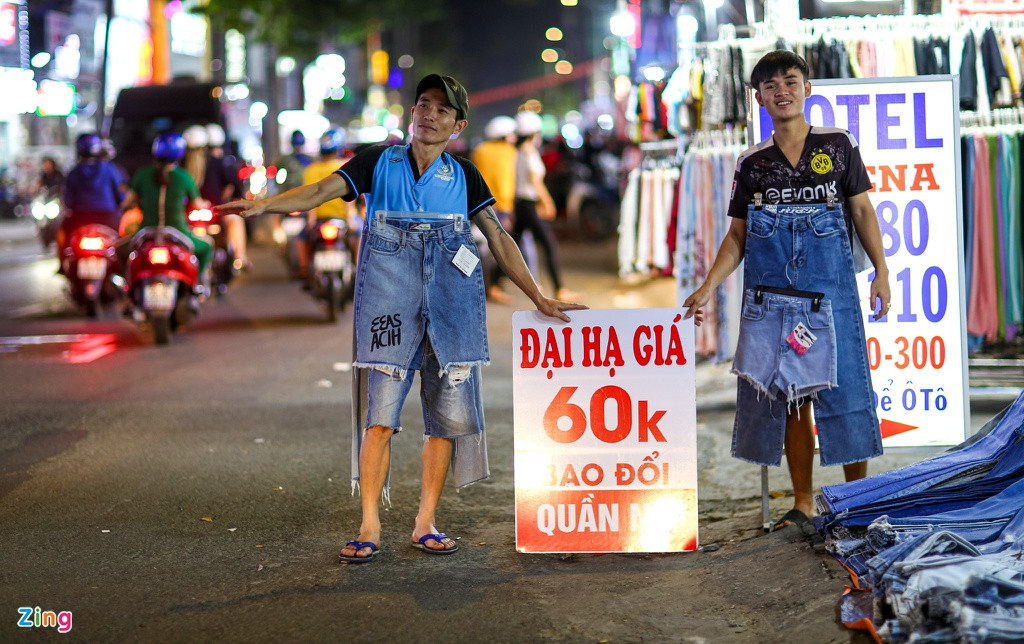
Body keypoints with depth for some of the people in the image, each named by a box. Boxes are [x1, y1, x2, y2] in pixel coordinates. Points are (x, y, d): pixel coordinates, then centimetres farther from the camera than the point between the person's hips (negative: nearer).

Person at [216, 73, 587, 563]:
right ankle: (369, 527, -3)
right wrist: (263, 205, -22)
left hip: (451, 295, 2)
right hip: (391, 295, -2)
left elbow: (499, 239, 15)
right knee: (381, 410, -8)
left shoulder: (463, 176, 13)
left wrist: (539, 298, 11)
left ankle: (424, 523, 10)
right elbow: (324, 190, -6)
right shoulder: (379, 163, 8)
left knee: (449, 412, 0)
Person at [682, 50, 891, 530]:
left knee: (843, 389, -3)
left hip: (831, 287, -2)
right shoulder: (752, 163, 10)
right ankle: (803, 504, 12)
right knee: (789, 396, 4)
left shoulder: (838, 145, 6)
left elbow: (862, 210, 7)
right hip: (771, 292, 2)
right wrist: (708, 288, 1)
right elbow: (738, 235, 11)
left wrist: (881, 270, -3)